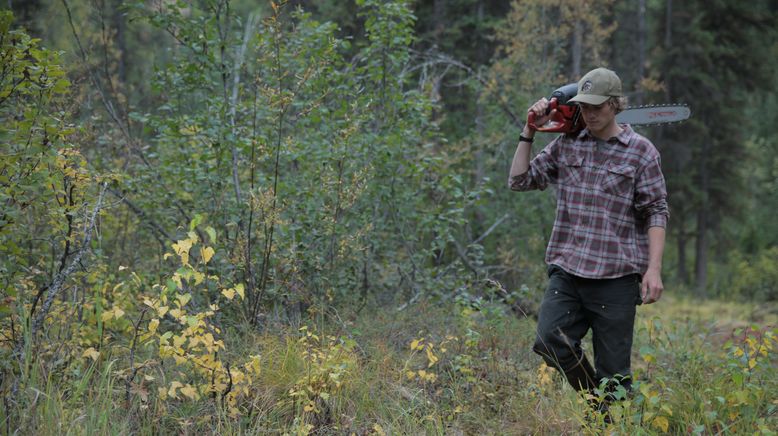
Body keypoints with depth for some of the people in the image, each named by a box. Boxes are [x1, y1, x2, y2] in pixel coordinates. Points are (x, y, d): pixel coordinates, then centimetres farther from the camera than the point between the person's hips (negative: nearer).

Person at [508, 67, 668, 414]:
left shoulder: (641, 151, 0)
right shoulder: (566, 145, 11)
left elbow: (656, 213, -1)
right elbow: (520, 180, 14)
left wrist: (654, 269, -10)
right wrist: (529, 132, 6)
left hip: (616, 277, -3)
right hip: (567, 270, 3)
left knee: (614, 370, 0)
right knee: (550, 340, -15)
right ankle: (594, 397, 8)